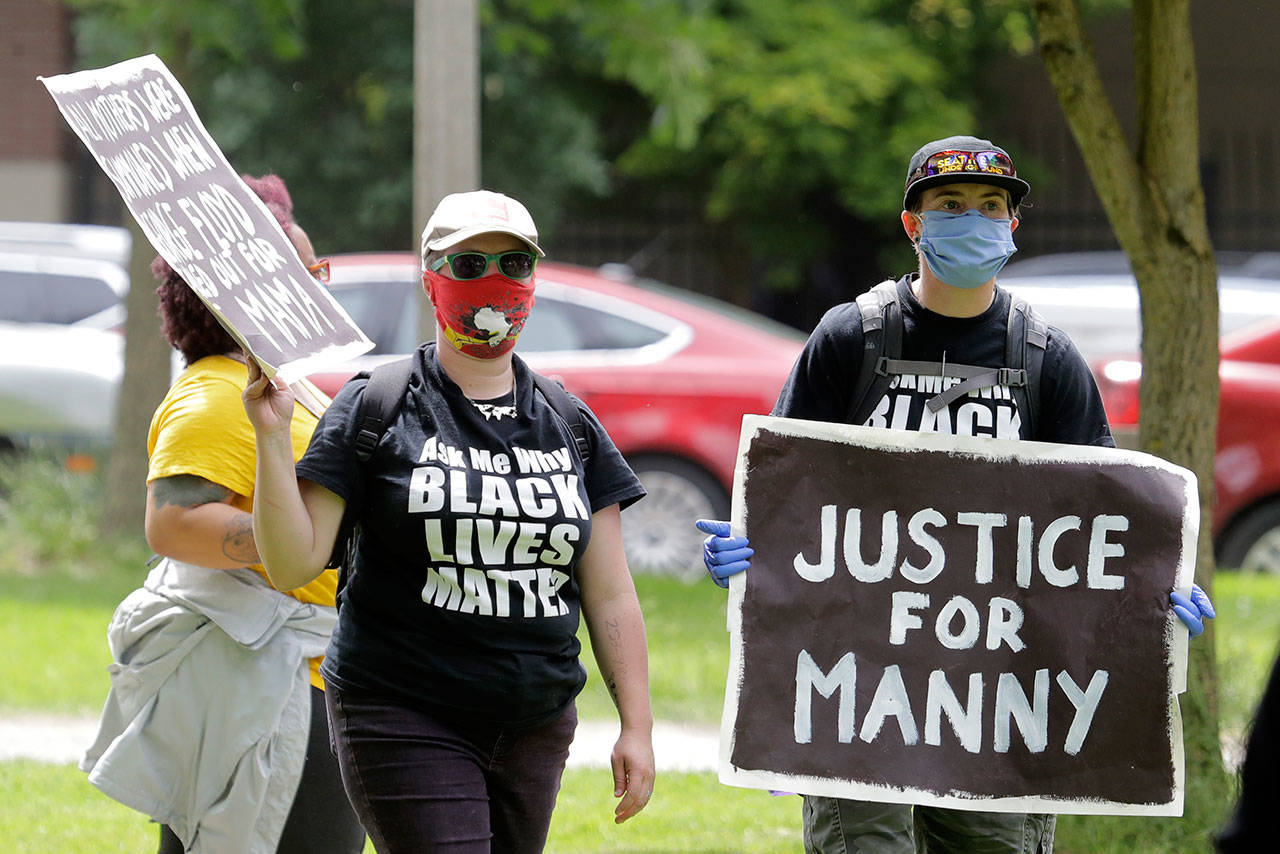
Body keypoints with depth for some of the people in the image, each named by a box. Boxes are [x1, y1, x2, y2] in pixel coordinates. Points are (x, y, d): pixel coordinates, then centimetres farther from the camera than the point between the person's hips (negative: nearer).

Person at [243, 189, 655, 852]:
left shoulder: (570, 427, 11)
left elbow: (609, 595, 12)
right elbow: (293, 564, -7)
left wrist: (637, 726, 6)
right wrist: (272, 437, -18)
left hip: (535, 726, 5)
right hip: (403, 717, -5)